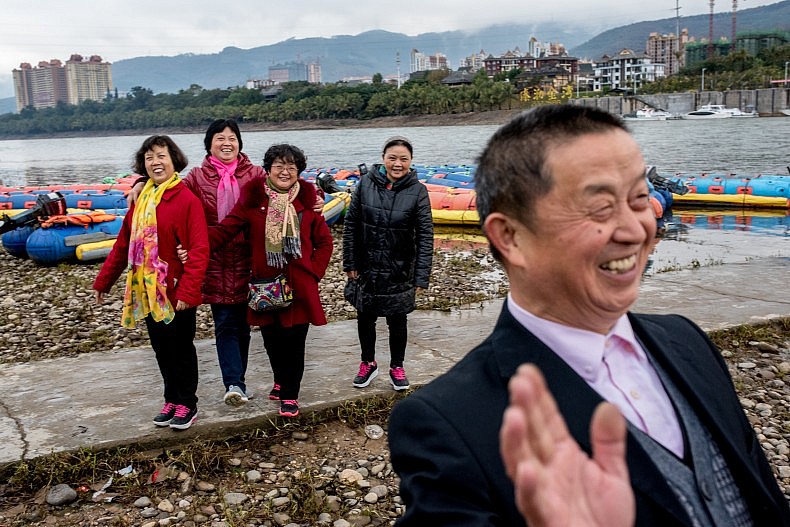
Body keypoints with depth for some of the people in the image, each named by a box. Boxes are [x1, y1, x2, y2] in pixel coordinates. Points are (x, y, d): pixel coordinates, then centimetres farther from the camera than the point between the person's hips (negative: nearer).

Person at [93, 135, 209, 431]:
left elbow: (199, 250, -19)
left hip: (177, 292, -6)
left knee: (181, 348, 7)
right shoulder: (141, 199, 8)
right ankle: (171, 400, 32)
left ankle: (187, 404, 23)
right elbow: (123, 244, 14)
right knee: (161, 348, 16)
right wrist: (104, 281, 15)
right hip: (148, 290, 6)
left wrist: (188, 291, -25)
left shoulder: (187, 200, -13)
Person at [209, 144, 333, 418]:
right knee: (272, 340, 10)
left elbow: (325, 242, 8)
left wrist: (314, 272, -3)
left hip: (299, 285, 0)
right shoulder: (253, 199, -3)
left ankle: (289, 394, 22)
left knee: (294, 341, 3)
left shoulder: (307, 200, 0)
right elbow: (224, 230, -9)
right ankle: (281, 381, 40)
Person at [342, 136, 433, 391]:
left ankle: (397, 367, 30)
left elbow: (425, 235, -9)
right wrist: (350, 263, -1)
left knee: (398, 320, 11)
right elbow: (350, 224, 0)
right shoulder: (366, 183, -5)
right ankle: (368, 363, 35)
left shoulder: (417, 191, -9)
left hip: (399, 270, -1)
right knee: (365, 317, 14)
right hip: (366, 267, 2)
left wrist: (421, 276, -13)